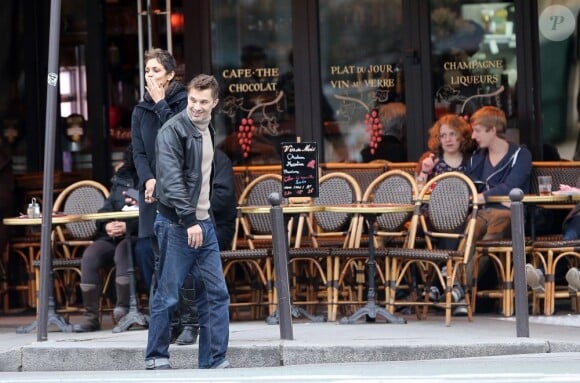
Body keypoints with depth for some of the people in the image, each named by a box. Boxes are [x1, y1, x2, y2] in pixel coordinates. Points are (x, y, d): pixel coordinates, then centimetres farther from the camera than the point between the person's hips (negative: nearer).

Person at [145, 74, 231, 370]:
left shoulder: (209, 131, 13)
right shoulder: (172, 131, -12)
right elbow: (172, 179, -20)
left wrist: (204, 219, 16)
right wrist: (189, 221, -25)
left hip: (203, 222, 8)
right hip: (176, 223, -8)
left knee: (216, 293, 4)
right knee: (168, 294, -2)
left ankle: (214, 362, 7)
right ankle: (156, 359, 9)